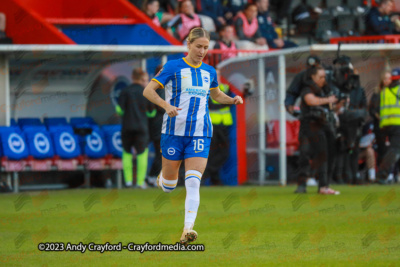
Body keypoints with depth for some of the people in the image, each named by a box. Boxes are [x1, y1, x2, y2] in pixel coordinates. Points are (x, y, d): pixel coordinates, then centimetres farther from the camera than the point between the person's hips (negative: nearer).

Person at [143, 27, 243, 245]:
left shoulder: (209, 72, 11)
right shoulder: (173, 67, -3)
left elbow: (216, 95, 29)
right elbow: (148, 91, -6)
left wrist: (233, 100, 8)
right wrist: (166, 105, -22)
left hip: (200, 134, 2)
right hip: (174, 132, -2)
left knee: (193, 182, -14)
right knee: (169, 187, 8)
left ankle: (187, 230, -20)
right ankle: (162, 178, 46)